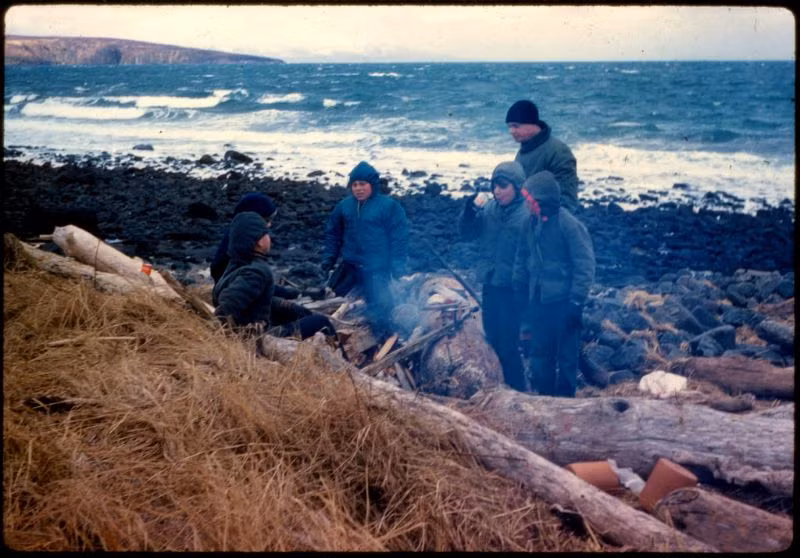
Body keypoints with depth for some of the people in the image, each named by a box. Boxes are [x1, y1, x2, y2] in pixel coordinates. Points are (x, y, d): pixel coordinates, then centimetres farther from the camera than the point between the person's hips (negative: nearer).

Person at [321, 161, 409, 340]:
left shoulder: (389, 206, -9)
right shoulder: (344, 206, 4)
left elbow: (399, 238, -7)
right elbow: (333, 234, 15)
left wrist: (398, 265, -12)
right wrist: (328, 258, 9)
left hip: (377, 268, -5)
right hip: (349, 266, 5)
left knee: (378, 307, -8)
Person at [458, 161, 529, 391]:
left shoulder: (527, 214, -17)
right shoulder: (490, 208, 3)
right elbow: (467, 233, 10)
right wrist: (469, 211, -8)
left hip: (512, 288, -7)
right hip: (490, 284, 7)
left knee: (508, 346, 0)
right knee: (493, 341, 19)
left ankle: (516, 391, 16)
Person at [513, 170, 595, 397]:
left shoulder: (569, 224, -18)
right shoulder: (531, 222, 1)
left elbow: (585, 265, -16)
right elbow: (522, 257, 14)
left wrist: (576, 302, -16)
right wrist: (521, 289, 13)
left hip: (563, 302, -6)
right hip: (538, 301, 6)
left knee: (566, 355, 7)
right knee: (540, 353, 16)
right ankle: (544, 394, 31)